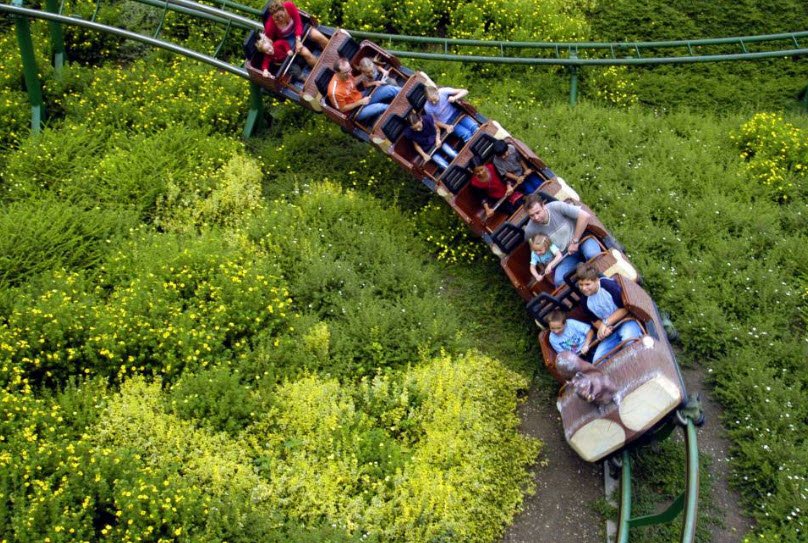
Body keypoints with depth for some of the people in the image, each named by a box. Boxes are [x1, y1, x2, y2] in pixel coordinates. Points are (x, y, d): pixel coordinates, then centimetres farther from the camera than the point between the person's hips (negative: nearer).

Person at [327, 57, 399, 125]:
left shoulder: (346, 74, -12)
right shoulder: (335, 91, -33)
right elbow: (342, 109, -20)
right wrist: (360, 102, -21)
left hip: (361, 98, 7)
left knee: (389, 89, -5)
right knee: (380, 107, -26)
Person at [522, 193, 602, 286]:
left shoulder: (557, 207, -22)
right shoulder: (530, 230, -14)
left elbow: (585, 216, -22)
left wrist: (575, 241, -18)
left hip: (582, 240, -2)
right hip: (567, 257, 2)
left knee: (592, 254, -37)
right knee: (559, 280, -25)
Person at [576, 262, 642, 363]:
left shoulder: (609, 285, -20)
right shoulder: (585, 301, 0)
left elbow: (625, 308, -18)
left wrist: (606, 323, -20)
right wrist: (604, 328, -12)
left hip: (626, 321, -6)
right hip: (611, 330, 6)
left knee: (628, 337, -42)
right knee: (597, 360, -11)